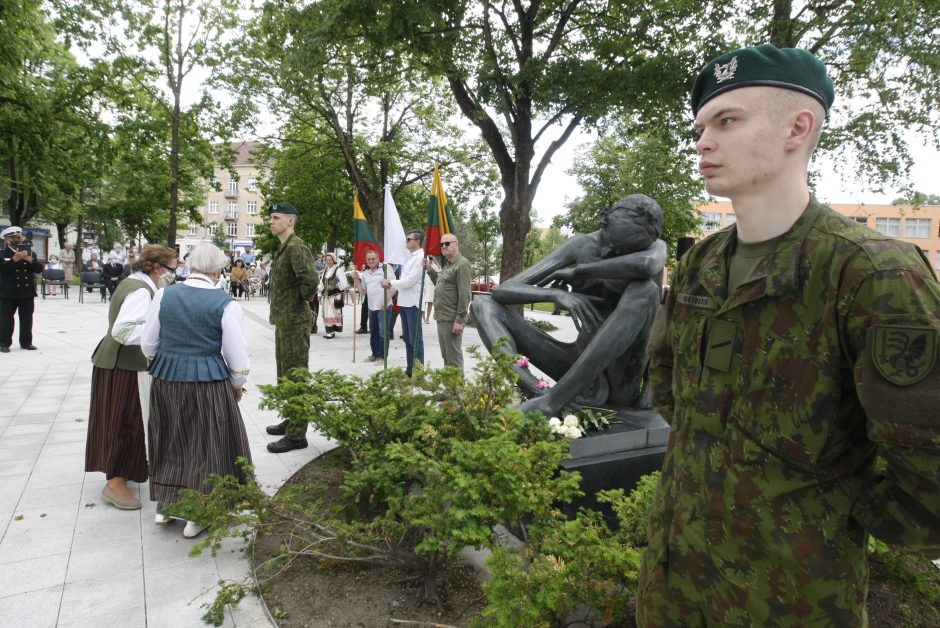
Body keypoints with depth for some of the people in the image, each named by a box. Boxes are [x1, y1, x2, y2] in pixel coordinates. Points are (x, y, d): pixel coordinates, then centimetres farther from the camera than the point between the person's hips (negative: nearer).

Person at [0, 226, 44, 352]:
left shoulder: (29, 251, 10)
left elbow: (39, 268, 1)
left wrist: (29, 259, -14)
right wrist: (15, 259, -21)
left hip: (27, 292, 3)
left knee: (27, 319, 7)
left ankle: (26, 342, 16)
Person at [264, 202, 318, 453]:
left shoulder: (296, 247, -18)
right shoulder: (282, 248, 15)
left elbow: (310, 280, -32)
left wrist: (301, 300, -15)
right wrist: (283, 309, 13)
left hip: (294, 322, -10)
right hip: (282, 320, 10)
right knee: (284, 375, 20)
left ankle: (296, 435, 5)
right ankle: (292, 420, 34)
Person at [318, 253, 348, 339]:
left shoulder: (338, 270, -6)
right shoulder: (325, 271, 18)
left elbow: (344, 283, -12)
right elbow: (321, 284, 21)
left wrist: (335, 286, -22)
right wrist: (319, 294, 13)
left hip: (335, 296, -7)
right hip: (326, 296, 7)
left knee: (334, 313, -9)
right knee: (326, 313, 8)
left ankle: (332, 331, -5)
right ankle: (328, 331, 14)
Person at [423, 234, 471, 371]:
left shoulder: (462, 264, -12)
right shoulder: (447, 265, 18)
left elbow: (464, 294, -18)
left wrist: (460, 320, -21)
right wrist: (430, 270, 15)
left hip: (452, 320, -10)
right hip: (442, 318, 10)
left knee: (454, 357, -4)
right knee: (445, 356, 16)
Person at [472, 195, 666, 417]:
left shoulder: (655, 246, -5)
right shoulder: (579, 245, 0)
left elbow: (646, 265, -35)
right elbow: (503, 291, -7)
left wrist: (577, 271, -21)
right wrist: (556, 294, -27)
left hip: (624, 381, -3)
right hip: (582, 366, 3)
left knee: (645, 288, -33)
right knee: (483, 304, -6)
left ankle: (553, 400, -36)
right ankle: (534, 389, -35)